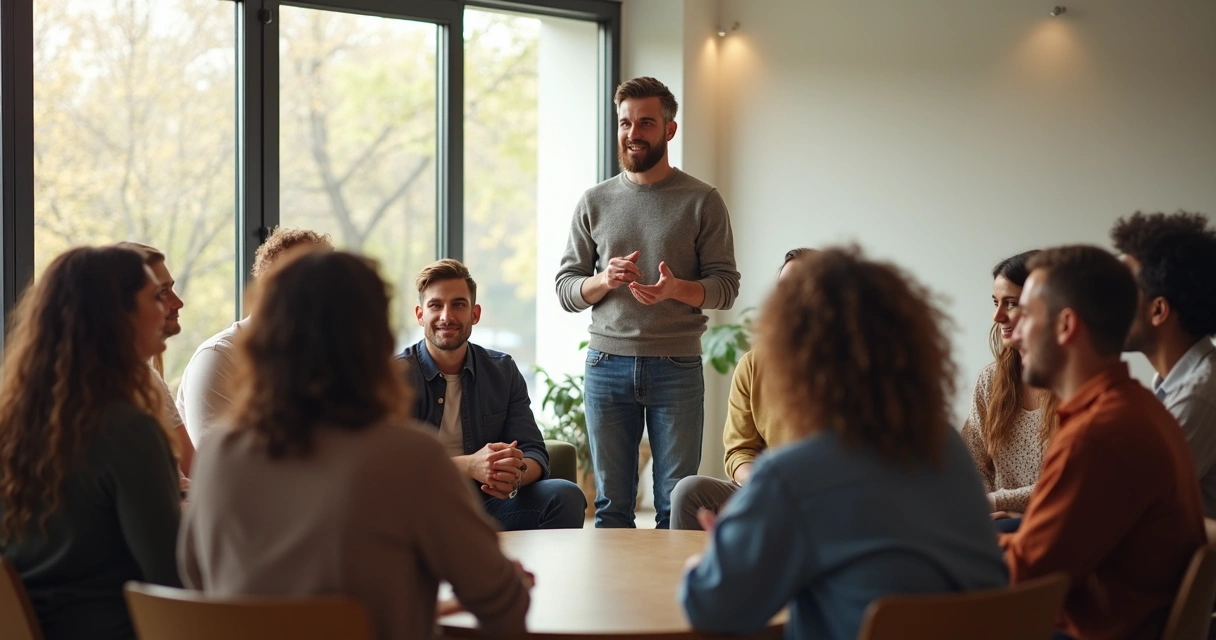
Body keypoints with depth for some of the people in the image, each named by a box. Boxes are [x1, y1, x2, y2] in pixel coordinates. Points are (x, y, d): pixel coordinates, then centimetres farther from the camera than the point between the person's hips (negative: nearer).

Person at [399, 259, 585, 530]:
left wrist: (516, 473, -22)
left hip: (489, 502, 3)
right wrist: (470, 466, -29)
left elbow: (534, 454, 4)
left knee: (565, 496, -21)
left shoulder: (503, 371, 10)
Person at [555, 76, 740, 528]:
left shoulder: (702, 201, 4)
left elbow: (726, 287, 0)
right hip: (607, 366, 2)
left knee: (677, 506, 0)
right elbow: (565, 289, 10)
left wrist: (675, 289, -19)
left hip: (677, 368, -2)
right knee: (611, 504, 7)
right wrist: (603, 281, -11)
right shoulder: (594, 202, 11)